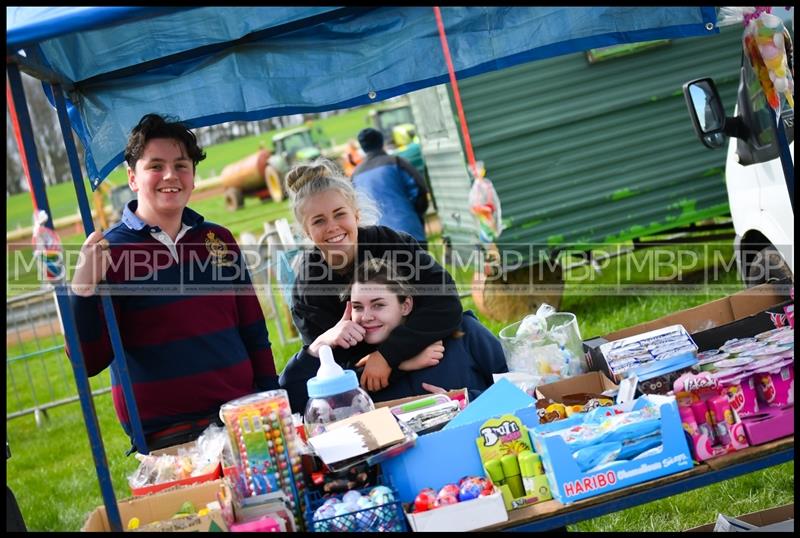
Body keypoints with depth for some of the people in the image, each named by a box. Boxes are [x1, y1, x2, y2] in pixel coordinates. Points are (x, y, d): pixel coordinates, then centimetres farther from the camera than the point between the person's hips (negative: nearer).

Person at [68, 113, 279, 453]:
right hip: (168, 435, -4)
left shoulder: (219, 240, 11)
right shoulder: (108, 252, -2)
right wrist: (82, 290, -19)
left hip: (243, 415, 4)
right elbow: (90, 362, -6)